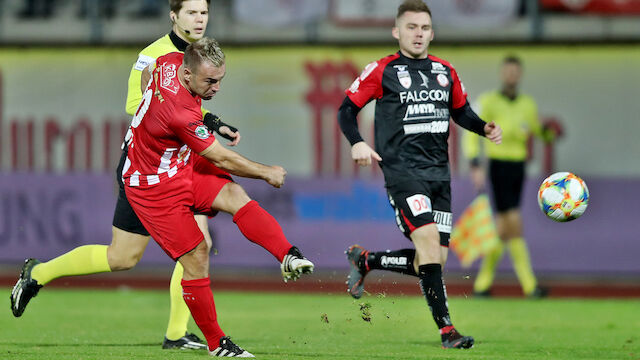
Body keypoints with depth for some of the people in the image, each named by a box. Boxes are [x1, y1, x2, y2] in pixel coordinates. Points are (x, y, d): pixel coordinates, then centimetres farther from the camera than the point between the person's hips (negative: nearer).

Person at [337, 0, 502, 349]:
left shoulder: (444, 71, 14)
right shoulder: (382, 71, -1)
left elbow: (460, 110, 26)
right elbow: (347, 109, 3)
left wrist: (484, 128, 7)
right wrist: (357, 142, -16)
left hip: (438, 173, 6)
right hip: (402, 170, -6)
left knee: (434, 260, 3)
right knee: (429, 240, -22)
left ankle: (365, 260, 28)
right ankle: (446, 329, -20)